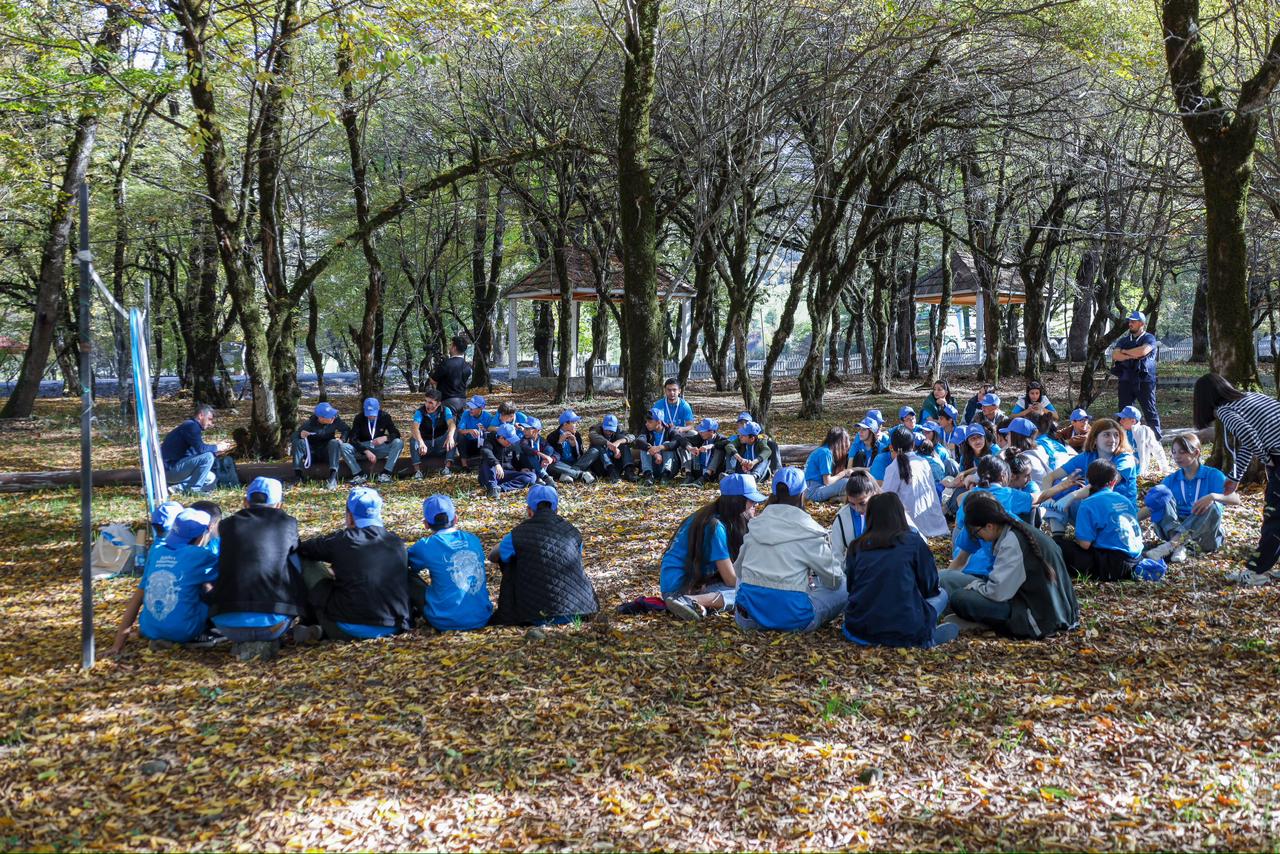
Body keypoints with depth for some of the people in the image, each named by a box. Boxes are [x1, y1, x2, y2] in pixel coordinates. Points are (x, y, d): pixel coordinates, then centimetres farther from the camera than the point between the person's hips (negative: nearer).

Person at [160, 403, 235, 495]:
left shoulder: (193, 426, 19)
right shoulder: (191, 425, -12)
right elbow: (200, 448, -25)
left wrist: (218, 452, 10)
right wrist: (217, 447, -8)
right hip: (169, 469, -10)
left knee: (211, 479, 12)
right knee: (208, 457, -21)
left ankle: (178, 487, 4)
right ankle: (193, 489, -13)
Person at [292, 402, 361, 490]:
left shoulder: (335, 419, -17)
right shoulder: (310, 424, -20)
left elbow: (346, 430, -7)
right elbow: (294, 436, -17)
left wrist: (342, 439, -27)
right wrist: (300, 434, -39)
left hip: (329, 451, 0)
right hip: (312, 452, 0)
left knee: (334, 442, -31)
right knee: (298, 442, -26)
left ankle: (333, 478, -43)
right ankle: (298, 475, -31)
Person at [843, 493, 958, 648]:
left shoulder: (857, 546, 6)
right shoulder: (914, 542, -1)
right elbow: (930, 585, 7)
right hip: (904, 632, -4)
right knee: (941, 594, 21)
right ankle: (926, 635, 9)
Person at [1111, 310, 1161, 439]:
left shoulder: (1149, 338, 2)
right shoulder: (1124, 341, 16)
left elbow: (1143, 351, -18)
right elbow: (1115, 355, -1)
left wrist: (1125, 351, -4)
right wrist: (1133, 355, -12)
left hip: (1144, 381, -4)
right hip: (1126, 381, 4)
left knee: (1150, 412, -1)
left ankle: (1156, 438, 2)